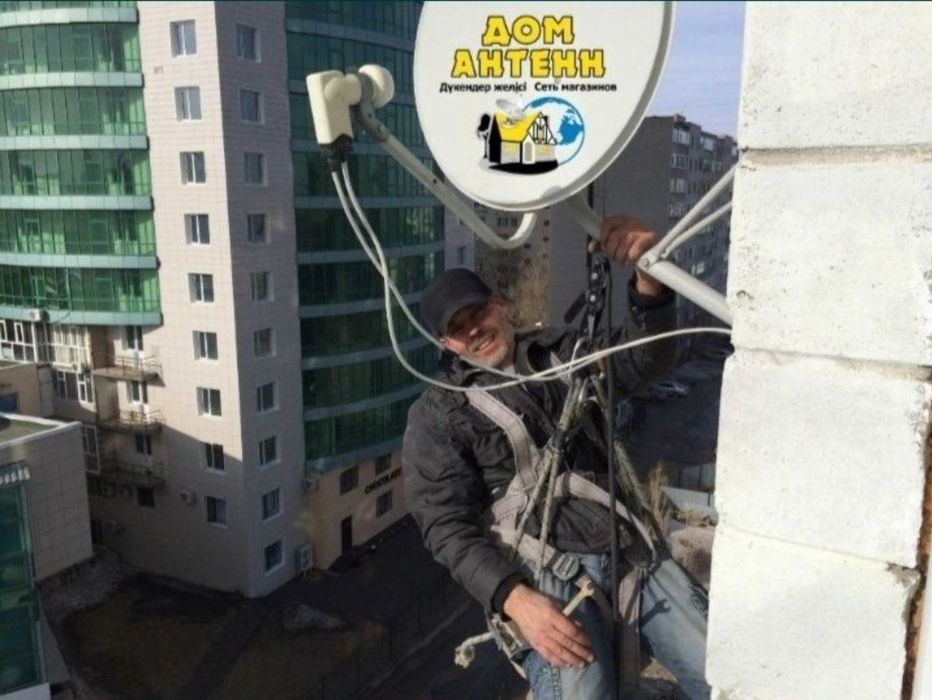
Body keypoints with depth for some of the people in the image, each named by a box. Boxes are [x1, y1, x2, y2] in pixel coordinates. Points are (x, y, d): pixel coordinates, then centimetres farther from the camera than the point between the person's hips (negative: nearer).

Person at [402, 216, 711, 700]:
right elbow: (447, 524, -4)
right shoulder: (438, 414, 5)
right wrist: (517, 598, -19)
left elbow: (642, 363, 1)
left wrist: (648, 272, -18)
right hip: (549, 571, -3)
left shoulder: (562, 354, 17)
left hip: (632, 552, 3)